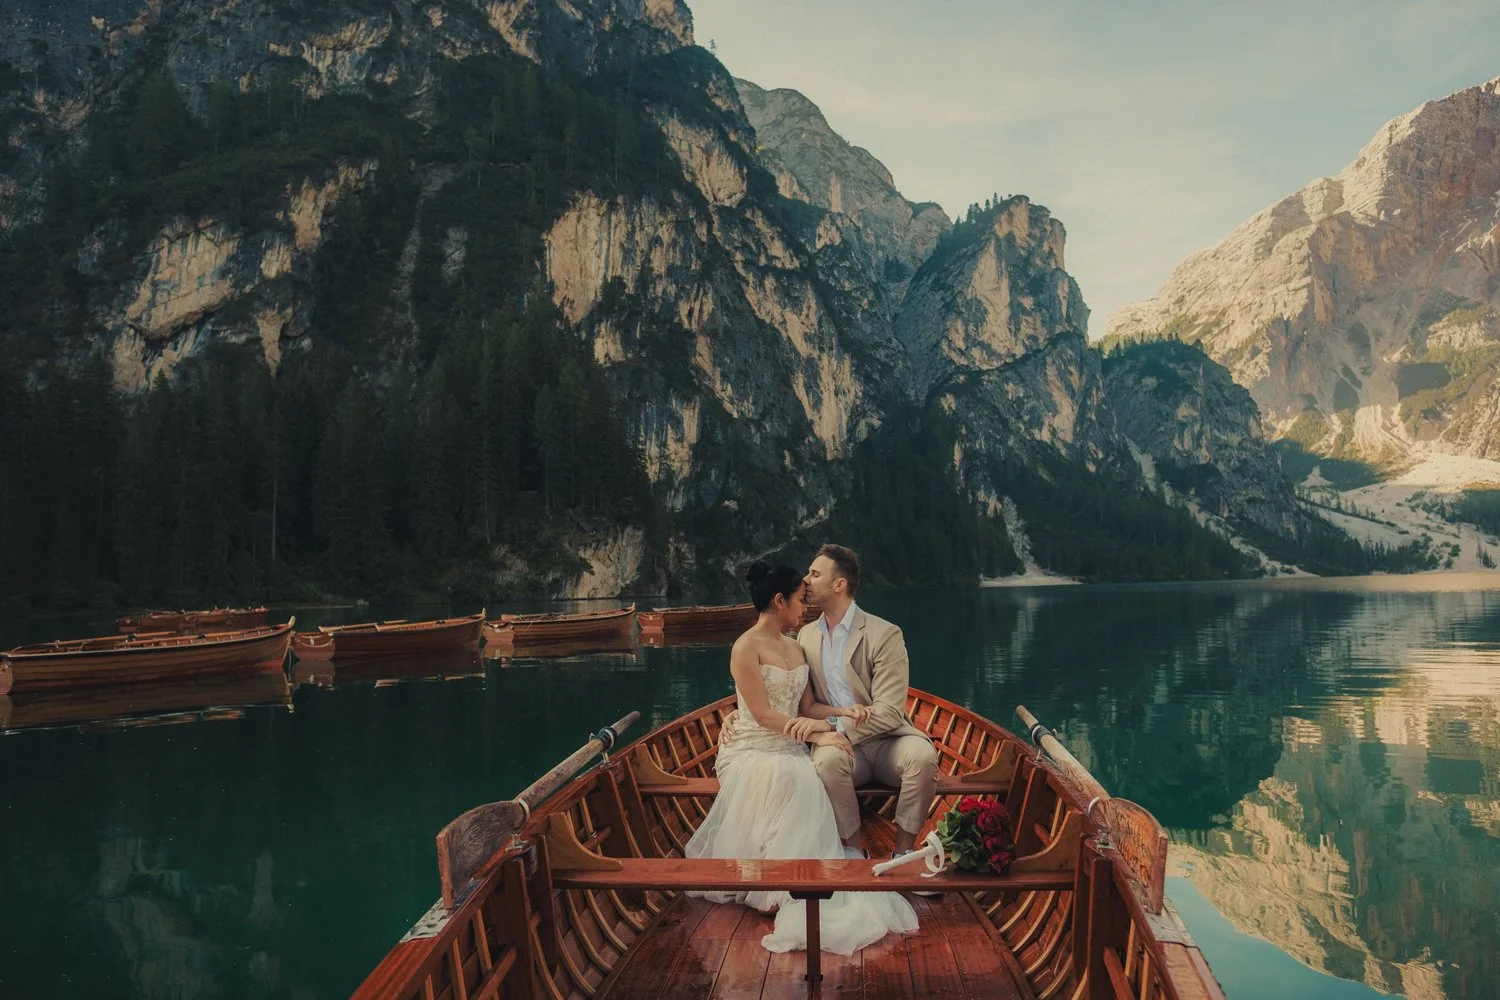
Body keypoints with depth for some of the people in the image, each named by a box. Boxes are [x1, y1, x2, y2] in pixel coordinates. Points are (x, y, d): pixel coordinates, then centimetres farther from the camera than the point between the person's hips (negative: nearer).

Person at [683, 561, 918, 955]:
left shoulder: (794, 648, 16)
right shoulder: (746, 648, -9)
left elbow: (807, 707, 16)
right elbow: (763, 714, -16)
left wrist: (842, 710, -4)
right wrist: (817, 737, -22)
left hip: (791, 752, 6)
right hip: (754, 751, -6)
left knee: (808, 782, -27)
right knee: (795, 779, -35)